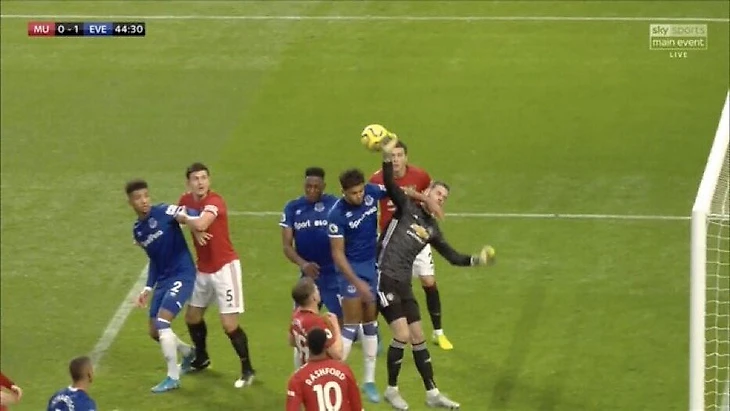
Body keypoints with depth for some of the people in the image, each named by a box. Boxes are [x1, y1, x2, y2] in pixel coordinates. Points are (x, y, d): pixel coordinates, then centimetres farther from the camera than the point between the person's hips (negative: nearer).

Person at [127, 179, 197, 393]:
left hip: (182, 275, -8)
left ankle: (173, 377, -6)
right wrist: (148, 288, 14)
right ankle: (188, 353, 40)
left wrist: (185, 217, -41)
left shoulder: (163, 212, -10)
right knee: (155, 331, 11)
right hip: (163, 279, 8)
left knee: (162, 321, -18)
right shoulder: (137, 230, 11)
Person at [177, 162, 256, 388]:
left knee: (229, 324, -9)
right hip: (203, 269, 8)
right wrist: (195, 230, -12)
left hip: (224, 267, -8)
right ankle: (201, 359, 43)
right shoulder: (186, 200, -1)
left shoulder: (215, 202, -23)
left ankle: (247, 370, 7)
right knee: (192, 317, 19)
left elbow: (201, 224, -40)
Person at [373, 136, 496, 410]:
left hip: (403, 283, 7)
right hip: (383, 276, -7)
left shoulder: (432, 228, 16)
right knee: (402, 335, -12)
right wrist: (387, 157, -36)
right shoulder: (407, 207, -1)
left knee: (418, 337, 10)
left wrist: (476, 260, 2)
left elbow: (453, 257, 18)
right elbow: (390, 185, -19)